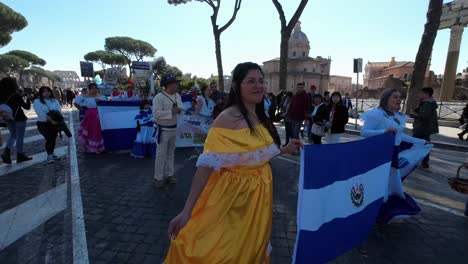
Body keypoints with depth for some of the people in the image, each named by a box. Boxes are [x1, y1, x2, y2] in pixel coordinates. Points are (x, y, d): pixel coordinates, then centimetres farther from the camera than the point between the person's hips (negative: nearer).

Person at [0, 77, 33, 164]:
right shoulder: (16, 96, -15)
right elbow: (27, 107, -10)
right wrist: (28, 99, 3)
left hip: (9, 120, 5)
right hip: (19, 119, -5)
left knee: (13, 135, 23)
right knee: (19, 138, 6)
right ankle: (20, 156, 14)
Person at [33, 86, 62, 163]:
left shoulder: (55, 100, 11)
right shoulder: (37, 101, -2)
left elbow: (59, 109, -5)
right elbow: (41, 113, -15)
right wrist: (51, 120, -24)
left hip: (55, 123, 4)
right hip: (43, 123, -4)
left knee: (53, 139, 7)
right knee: (49, 138, -13)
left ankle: (52, 154, 21)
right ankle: (49, 155, -2)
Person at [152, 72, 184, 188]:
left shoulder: (178, 96, 5)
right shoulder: (159, 97, -17)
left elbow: (181, 109, 9)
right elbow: (156, 114, -26)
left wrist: (179, 110, -13)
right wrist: (171, 111, -26)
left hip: (173, 129, 7)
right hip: (163, 130, -7)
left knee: (170, 153, 16)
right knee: (161, 154, 1)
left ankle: (169, 174, 30)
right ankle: (158, 177, 15)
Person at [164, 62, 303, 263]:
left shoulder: (261, 118, 2)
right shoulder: (227, 119, -21)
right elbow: (207, 164, -26)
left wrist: (285, 150, 2)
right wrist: (187, 211, -28)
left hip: (259, 193, 7)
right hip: (234, 195, -7)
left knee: (252, 248, 26)